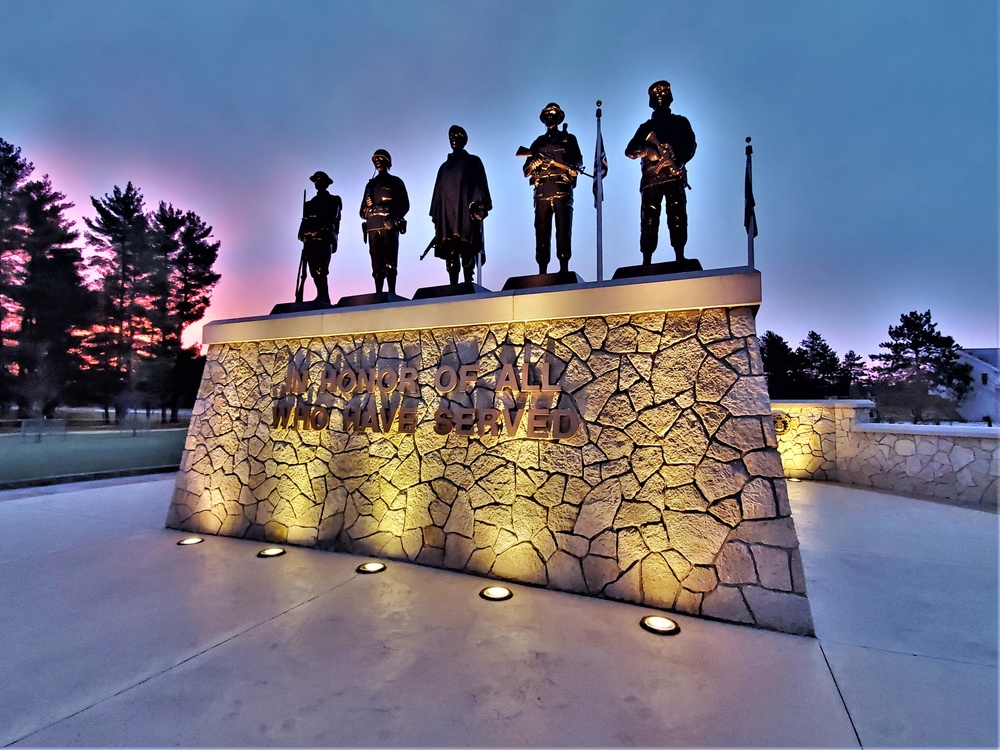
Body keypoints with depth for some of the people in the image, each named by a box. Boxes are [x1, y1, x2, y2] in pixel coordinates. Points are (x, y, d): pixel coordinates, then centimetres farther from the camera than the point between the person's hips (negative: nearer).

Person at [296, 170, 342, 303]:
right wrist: (303, 235, 2)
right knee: (315, 271, -2)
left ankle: (322, 297, -19)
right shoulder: (310, 203, 28)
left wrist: (319, 231, -14)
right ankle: (323, 298, -1)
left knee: (320, 270, -17)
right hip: (310, 241, 5)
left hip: (324, 239, -5)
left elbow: (331, 220, -2)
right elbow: (305, 221, 20)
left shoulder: (334, 200, 14)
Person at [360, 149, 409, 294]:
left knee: (390, 263, -10)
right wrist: (367, 209, -3)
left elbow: (404, 205, 4)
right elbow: (363, 209, 21)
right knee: (377, 264, -1)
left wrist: (394, 218, -13)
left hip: (389, 227, -4)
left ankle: (392, 293, -13)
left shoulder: (395, 182, 15)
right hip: (373, 228, 4)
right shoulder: (370, 184, 26)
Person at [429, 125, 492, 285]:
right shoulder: (444, 167, 24)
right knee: (450, 253, -3)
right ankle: (453, 287, -3)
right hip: (447, 213, 4)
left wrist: (479, 207, -14)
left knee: (466, 252, -13)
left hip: (466, 211, -4)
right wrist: (436, 216, 10)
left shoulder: (473, 161, 13)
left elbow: (480, 186, 1)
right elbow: (438, 192, 20)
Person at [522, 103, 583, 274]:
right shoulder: (537, 142, 25)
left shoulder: (568, 138, 20)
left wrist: (571, 168, -15)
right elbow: (526, 170, 17)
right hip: (541, 191, 2)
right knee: (541, 231, -5)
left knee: (563, 229, -13)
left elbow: (578, 162, 8)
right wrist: (535, 162, -4)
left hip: (562, 190, -2)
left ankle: (564, 268, -15)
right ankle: (542, 270, -6)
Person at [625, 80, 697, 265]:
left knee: (677, 217, -11)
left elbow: (690, 145, 4)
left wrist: (679, 161, -16)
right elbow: (629, 150, 9)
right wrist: (646, 150, -12)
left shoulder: (681, 122, 19)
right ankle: (646, 260, -7)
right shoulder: (645, 127, 22)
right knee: (649, 220, -7)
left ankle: (679, 257, -11)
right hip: (651, 178, 1)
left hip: (675, 177, -1)